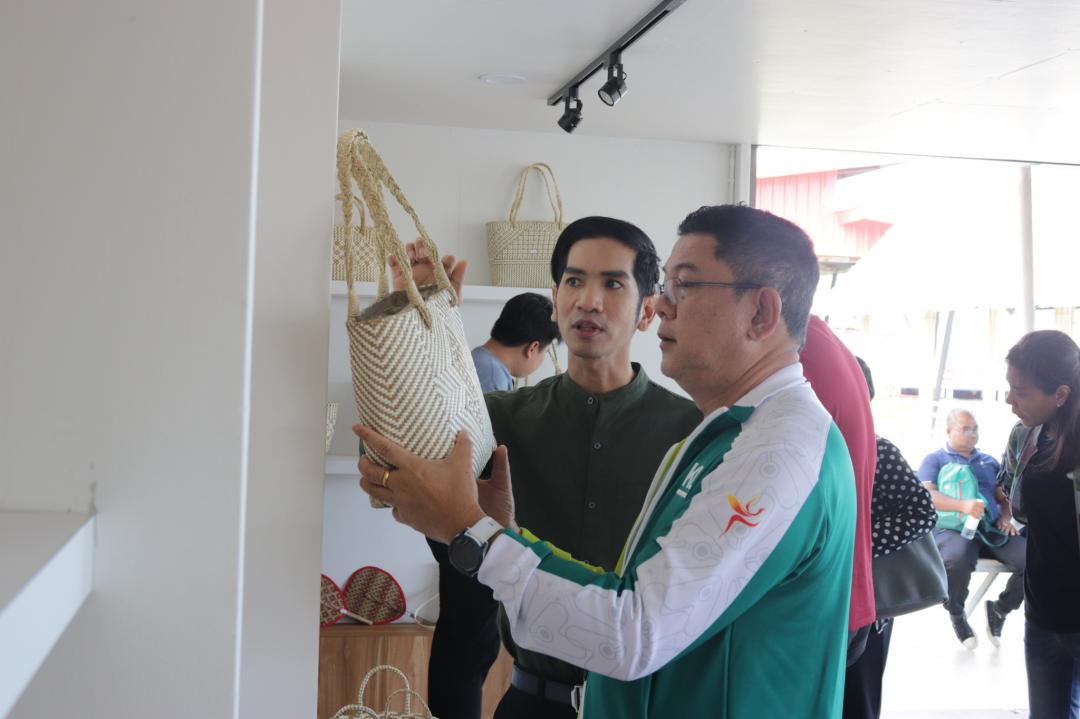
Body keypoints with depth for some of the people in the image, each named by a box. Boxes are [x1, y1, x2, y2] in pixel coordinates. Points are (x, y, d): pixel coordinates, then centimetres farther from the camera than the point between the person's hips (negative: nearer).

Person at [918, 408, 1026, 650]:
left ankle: (1000, 608, 5)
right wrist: (963, 506, -22)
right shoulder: (935, 460, 12)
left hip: (991, 530, 5)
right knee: (956, 560, -40)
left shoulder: (989, 462, 28)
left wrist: (1006, 518, 1)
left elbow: (1005, 497, 26)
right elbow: (926, 496, -6)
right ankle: (956, 615, -6)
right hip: (950, 530, -4)